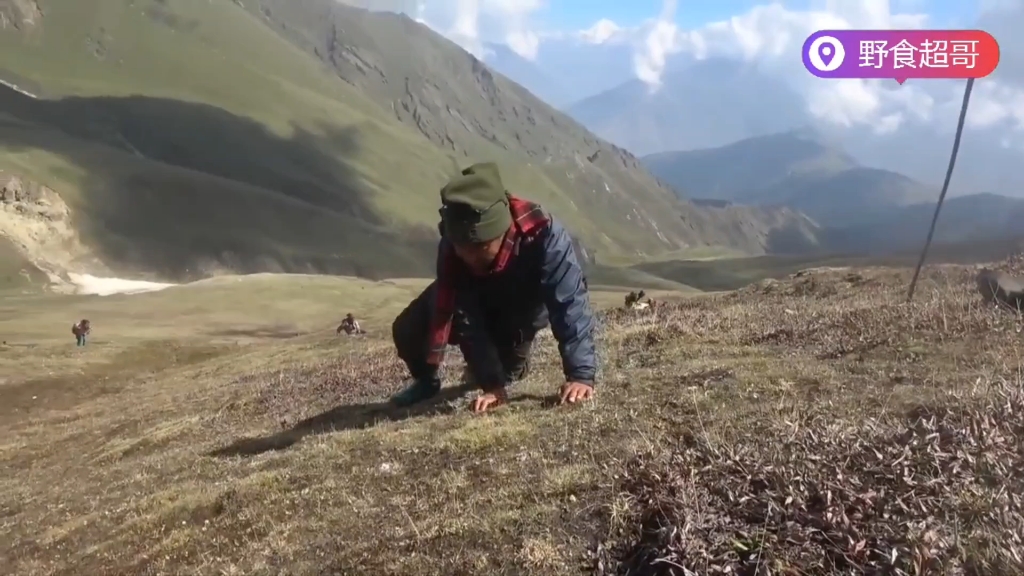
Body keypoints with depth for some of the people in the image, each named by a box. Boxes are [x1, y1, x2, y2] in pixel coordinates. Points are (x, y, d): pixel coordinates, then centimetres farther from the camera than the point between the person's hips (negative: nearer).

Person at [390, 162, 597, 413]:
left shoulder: (543, 235, -44)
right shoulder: (450, 249, -35)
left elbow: (571, 303, -47)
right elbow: (467, 323, -31)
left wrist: (581, 375, -54)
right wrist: (491, 386, -37)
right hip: (478, 302, 1)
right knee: (407, 331, -16)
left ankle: (511, 367, 32)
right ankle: (425, 381, 18)